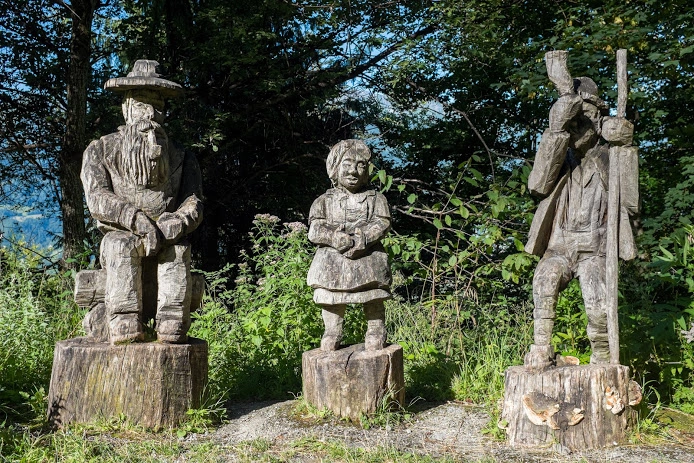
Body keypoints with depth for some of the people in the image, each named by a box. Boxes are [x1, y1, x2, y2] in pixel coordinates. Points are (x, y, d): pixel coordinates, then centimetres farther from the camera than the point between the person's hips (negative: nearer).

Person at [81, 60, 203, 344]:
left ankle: (172, 327, -41)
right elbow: (97, 200, -4)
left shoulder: (181, 159, 17)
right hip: (120, 234, -1)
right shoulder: (100, 150, 12)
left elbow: (194, 205, 4)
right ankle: (125, 325, -43)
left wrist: (175, 224, -20)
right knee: (121, 245, -36)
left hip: (167, 242, 1)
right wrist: (138, 221, -21)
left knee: (178, 249, -34)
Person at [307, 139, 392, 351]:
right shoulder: (324, 200, 8)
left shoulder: (376, 198, 8)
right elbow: (315, 230, -1)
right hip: (332, 261, 1)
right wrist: (338, 238, -19)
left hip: (368, 260, -1)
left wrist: (362, 239, -21)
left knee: (373, 300, 2)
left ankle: (376, 333, 16)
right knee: (331, 301, 2)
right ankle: (332, 334, 16)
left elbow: (382, 224, -4)